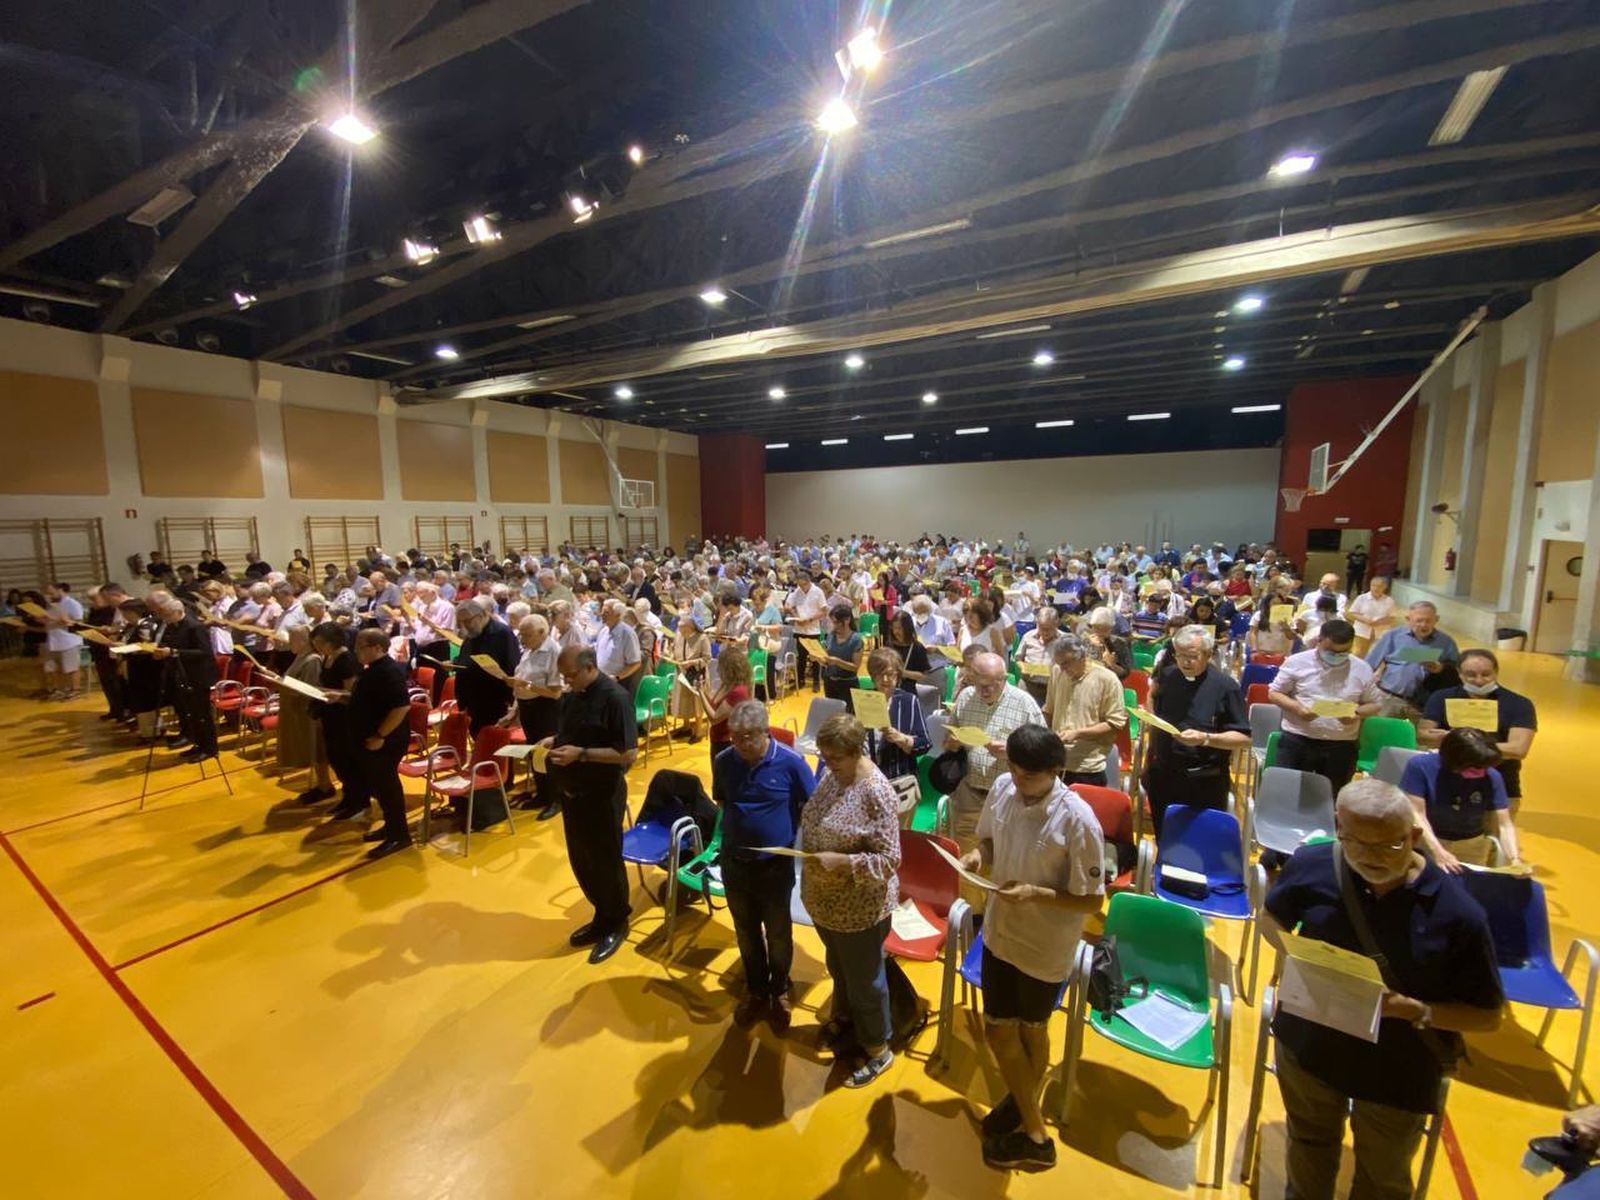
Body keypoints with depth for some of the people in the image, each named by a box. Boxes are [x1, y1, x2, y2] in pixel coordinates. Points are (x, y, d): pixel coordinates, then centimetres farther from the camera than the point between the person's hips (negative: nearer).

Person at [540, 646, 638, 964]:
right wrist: (552, 741, -3)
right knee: (580, 860, 19)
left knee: (605, 861, 9)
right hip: (571, 791, 8)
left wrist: (581, 754, -27)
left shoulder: (615, 697, -21)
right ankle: (602, 916, 40)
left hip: (602, 794, -8)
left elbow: (628, 752, -23)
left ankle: (616, 923, 31)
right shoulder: (570, 695, 2)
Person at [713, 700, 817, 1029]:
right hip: (733, 863, 3)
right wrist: (734, 823, -4)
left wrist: (794, 836, -12)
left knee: (778, 934, 19)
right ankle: (756, 990, 46)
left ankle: (779, 991, 44)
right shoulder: (723, 761, -10)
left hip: (775, 865, -2)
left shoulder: (791, 762, -20)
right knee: (746, 932, 22)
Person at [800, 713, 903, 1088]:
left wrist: (842, 861, -33)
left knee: (864, 980, 16)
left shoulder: (876, 793, -28)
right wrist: (809, 853, -1)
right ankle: (844, 1017, 56)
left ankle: (878, 1049, 39)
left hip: (859, 908, -7)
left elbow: (889, 860, -25)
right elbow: (813, 823, 10)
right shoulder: (832, 774, -5)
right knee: (838, 968, 30)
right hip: (824, 899, 7)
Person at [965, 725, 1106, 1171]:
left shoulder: (1077, 821, -27)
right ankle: (1034, 1132, 45)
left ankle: (1025, 1104, 48)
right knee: (997, 1028, 19)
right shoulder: (1001, 788, -12)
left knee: (1031, 1029, 19)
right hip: (1000, 932, 6)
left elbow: (1091, 901, -18)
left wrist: (1036, 893, -29)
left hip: (1046, 947, -5)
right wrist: (978, 854, -16)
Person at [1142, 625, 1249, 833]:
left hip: (1204, 782, -4)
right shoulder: (1167, 675, 1)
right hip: (1162, 777, 4)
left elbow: (1244, 738, -13)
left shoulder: (1225, 686, -12)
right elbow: (1153, 694, 24)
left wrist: (1205, 738, -28)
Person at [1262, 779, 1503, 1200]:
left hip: (1399, 1074, -1)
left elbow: (1488, 1017, -11)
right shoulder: (1312, 865, -18)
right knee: (1309, 1148, 28)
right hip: (1308, 1046, 2)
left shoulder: (1457, 913, -22)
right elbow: (1271, 917, 1)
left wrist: (1411, 1010, -28)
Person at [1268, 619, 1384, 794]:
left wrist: (1357, 713, -12)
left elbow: (1376, 704, 10)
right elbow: (1274, 692, 1)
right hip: (1297, 741, -2)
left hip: (1341, 746, 2)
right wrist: (1296, 707, -18)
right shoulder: (1297, 662, -4)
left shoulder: (1362, 670, 3)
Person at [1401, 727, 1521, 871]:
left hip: (1472, 847, 3)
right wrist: (1438, 852, -30)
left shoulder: (1491, 777, -12)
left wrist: (1515, 858, -24)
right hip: (1426, 843, -3)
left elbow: (1504, 825, -9)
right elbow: (1416, 814, -22)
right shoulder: (1420, 766, -22)